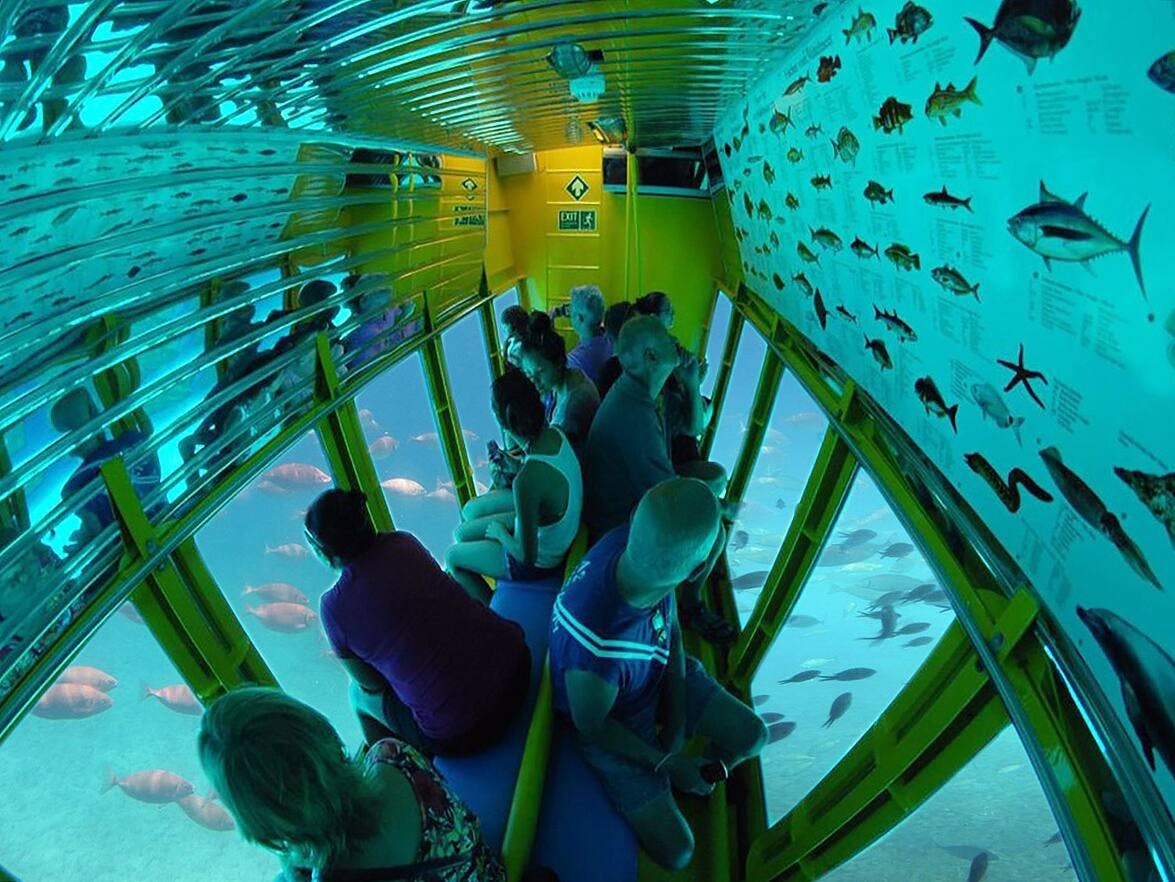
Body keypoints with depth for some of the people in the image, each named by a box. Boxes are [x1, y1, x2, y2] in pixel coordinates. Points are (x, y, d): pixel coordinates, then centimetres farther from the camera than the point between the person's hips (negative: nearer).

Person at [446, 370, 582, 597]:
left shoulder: (527, 481, -41)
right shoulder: (555, 434, -16)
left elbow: (527, 557, -29)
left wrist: (498, 531, -13)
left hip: (540, 561, -7)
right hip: (556, 537, 7)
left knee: (453, 557, 15)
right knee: (461, 533, 21)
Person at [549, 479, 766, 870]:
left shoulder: (631, 541, -30)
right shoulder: (598, 653, -47)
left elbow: (671, 629, -8)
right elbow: (591, 727, -22)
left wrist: (678, 716, -6)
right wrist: (667, 765, -9)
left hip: (660, 676, 5)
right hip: (613, 724, -5)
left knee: (751, 736, 8)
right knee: (675, 851, -2)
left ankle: (694, 776, 36)